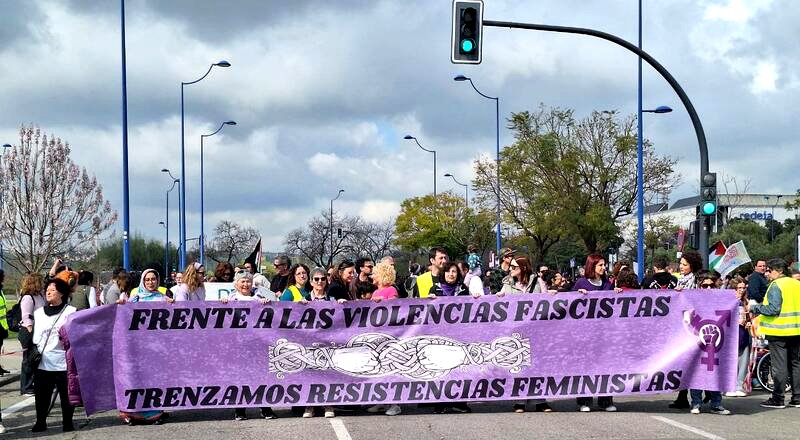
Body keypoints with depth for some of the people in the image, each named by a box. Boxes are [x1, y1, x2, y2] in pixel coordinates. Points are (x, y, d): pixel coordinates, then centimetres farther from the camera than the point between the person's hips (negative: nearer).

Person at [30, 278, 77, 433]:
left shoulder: (70, 311, 3)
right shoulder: (39, 313, 17)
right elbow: (36, 337, 21)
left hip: (63, 361, -4)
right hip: (43, 362, 4)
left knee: (66, 394, 1)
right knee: (41, 393, 2)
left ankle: (67, 423, 11)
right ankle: (40, 422, 11)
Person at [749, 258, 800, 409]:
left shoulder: (775, 286, -12)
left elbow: (773, 309, -19)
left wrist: (755, 307, -8)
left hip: (779, 331, -7)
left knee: (779, 366, -4)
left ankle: (778, 399, -2)